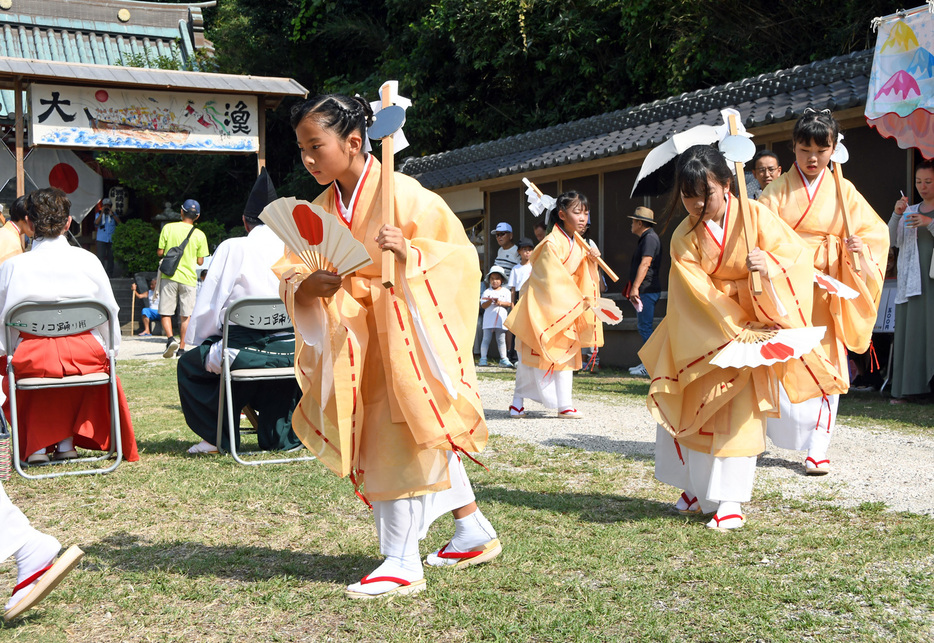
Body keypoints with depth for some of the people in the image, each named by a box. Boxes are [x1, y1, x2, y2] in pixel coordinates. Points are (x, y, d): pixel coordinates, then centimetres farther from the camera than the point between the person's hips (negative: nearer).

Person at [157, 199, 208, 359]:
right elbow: (200, 261, 1)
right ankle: (182, 346, 10)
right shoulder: (200, 235, -2)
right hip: (188, 278, 1)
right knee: (185, 315, 9)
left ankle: (170, 338, -17)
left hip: (170, 276, -1)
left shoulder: (168, 228, -4)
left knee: (165, 312, 4)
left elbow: (160, 252, -2)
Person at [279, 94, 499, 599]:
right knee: (426, 439, 14)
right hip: (356, 341, 7)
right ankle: (474, 534, 30)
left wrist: (409, 253, -32)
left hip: (404, 333, -7)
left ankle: (402, 565, 5)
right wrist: (306, 287, -22)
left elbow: (459, 254, -14)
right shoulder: (321, 210, 4)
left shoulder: (402, 194, -15)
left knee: (402, 437, -6)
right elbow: (291, 275, 1)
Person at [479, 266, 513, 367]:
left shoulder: (506, 292, 10)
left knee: (501, 340, 3)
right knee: (486, 339, 0)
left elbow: (509, 303, -1)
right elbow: (483, 305, -4)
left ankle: (503, 359, 6)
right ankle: (483, 359, 5)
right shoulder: (487, 292, 5)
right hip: (489, 319, -1)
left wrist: (501, 302, -18)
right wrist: (490, 301, -22)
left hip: (501, 319, 1)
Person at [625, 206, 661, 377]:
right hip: (644, 291, 11)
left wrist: (635, 287, -27)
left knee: (645, 327, -11)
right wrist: (633, 288, 25)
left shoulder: (650, 238, -12)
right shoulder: (645, 238, 21)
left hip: (647, 290, -11)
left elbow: (645, 263, -22)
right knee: (642, 326, 13)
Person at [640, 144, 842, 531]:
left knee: (739, 410, -9)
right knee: (691, 405, 7)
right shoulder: (683, 238, -6)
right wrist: (735, 329, -21)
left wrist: (770, 264, -34)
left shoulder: (754, 216, -9)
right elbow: (699, 294, -12)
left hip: (752, 327, -2)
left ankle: (730, 500, -4)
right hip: (702, 333, 3)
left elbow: (794, 254, -11)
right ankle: (697, 488, 25)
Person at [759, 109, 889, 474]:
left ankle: (818, 448, 5)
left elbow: (874, 233, 8)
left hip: (826, 290, 1)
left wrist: (860, 248, -15)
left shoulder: (843, 191, 9)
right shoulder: (778, 190, 5)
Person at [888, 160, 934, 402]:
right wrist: (896, 215, -11)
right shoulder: (910, 211, 16)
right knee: (910, 330, 0)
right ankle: (908, 387, 1)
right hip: (912, 280, 3)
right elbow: (892, 240, 4)